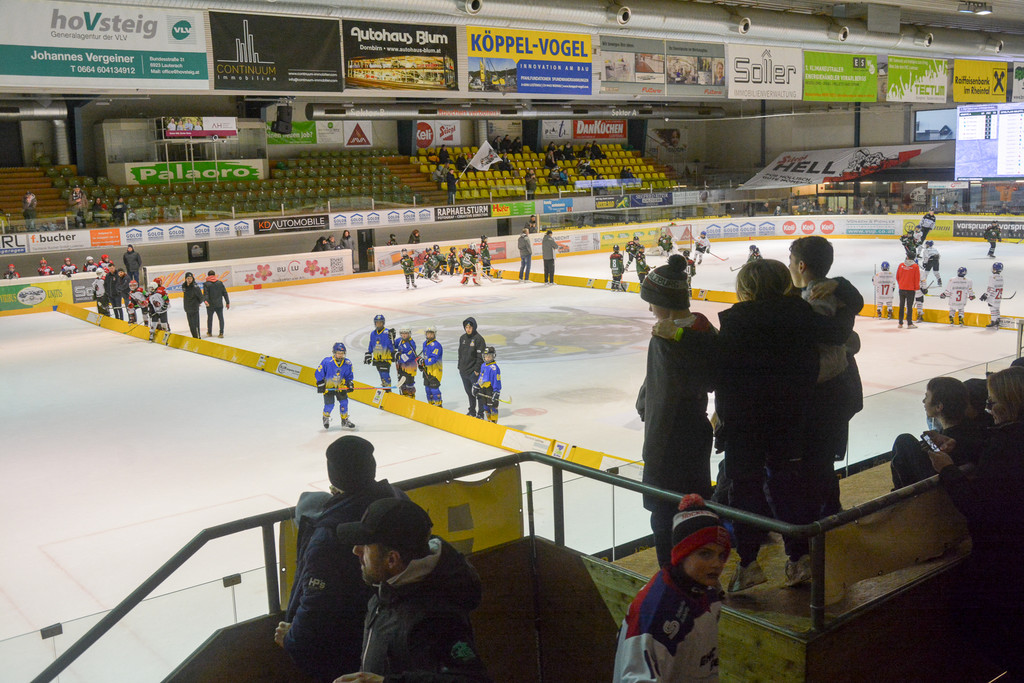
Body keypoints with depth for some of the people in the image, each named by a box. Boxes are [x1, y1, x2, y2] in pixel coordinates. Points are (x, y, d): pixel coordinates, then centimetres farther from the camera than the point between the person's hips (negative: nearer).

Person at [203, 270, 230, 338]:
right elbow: (225, 293, 4)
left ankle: (209, 332, 28)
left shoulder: (206, 284, -5)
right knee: (221, 318, 6)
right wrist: (227, 302, 10)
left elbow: (205, 294, -19)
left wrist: (206, 301, -31)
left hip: (210, 305, -1)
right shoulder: (220, 283, 3)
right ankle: (221, 333, 1)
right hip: (219, 304, 1)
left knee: (210, 318, 16)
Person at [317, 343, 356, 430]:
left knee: (344, 402, -5)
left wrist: (350, 383, -10)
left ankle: (345, 420, 14)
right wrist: (320, 384, -13)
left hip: (341, 386, 3)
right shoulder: (326, 362, -20)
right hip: (328, 386, -3)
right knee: (329, 405, -8)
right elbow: (318, 373, -10)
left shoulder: (347, 363, -9)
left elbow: (349, 375, 5)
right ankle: (326, 418, 24)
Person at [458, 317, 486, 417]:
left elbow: (480, 356, -14)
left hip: (474, 372, -7)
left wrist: (477, 369, -17)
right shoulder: (462, 338, 10)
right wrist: (459, 367, 16)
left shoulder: (478, 339, -12)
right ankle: (472, 411, 29)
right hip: (464, 371, 7)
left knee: (476, 392, -6)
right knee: (469, 392, 16)